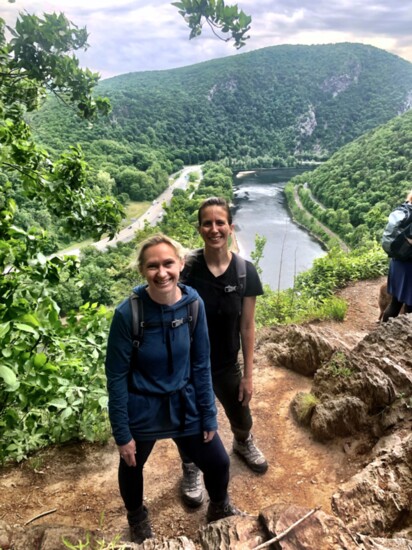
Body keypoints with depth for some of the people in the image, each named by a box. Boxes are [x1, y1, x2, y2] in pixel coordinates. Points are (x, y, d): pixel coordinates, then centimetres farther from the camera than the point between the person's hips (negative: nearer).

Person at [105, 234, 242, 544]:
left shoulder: (193, 303, -15)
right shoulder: (128, 313, -25)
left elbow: (201, 365, -5)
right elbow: (117, 375, -15)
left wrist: (209, 416, 0)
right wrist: (122, 433, -10)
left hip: (184, 404, 2)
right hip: (142, 409, -2)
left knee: (218, 462, 12)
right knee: (132, 466, 22)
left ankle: (220, 508, 48)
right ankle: (137, 517, 57)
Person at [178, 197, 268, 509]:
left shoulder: (245, 272, -13)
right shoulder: (186, 269, -17)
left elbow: (247, 327, -6)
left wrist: (248, 374, -1)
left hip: (227, 365, 2)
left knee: (242, 420, 25)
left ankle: (244, 444, 62)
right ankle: (191, 472, 49)